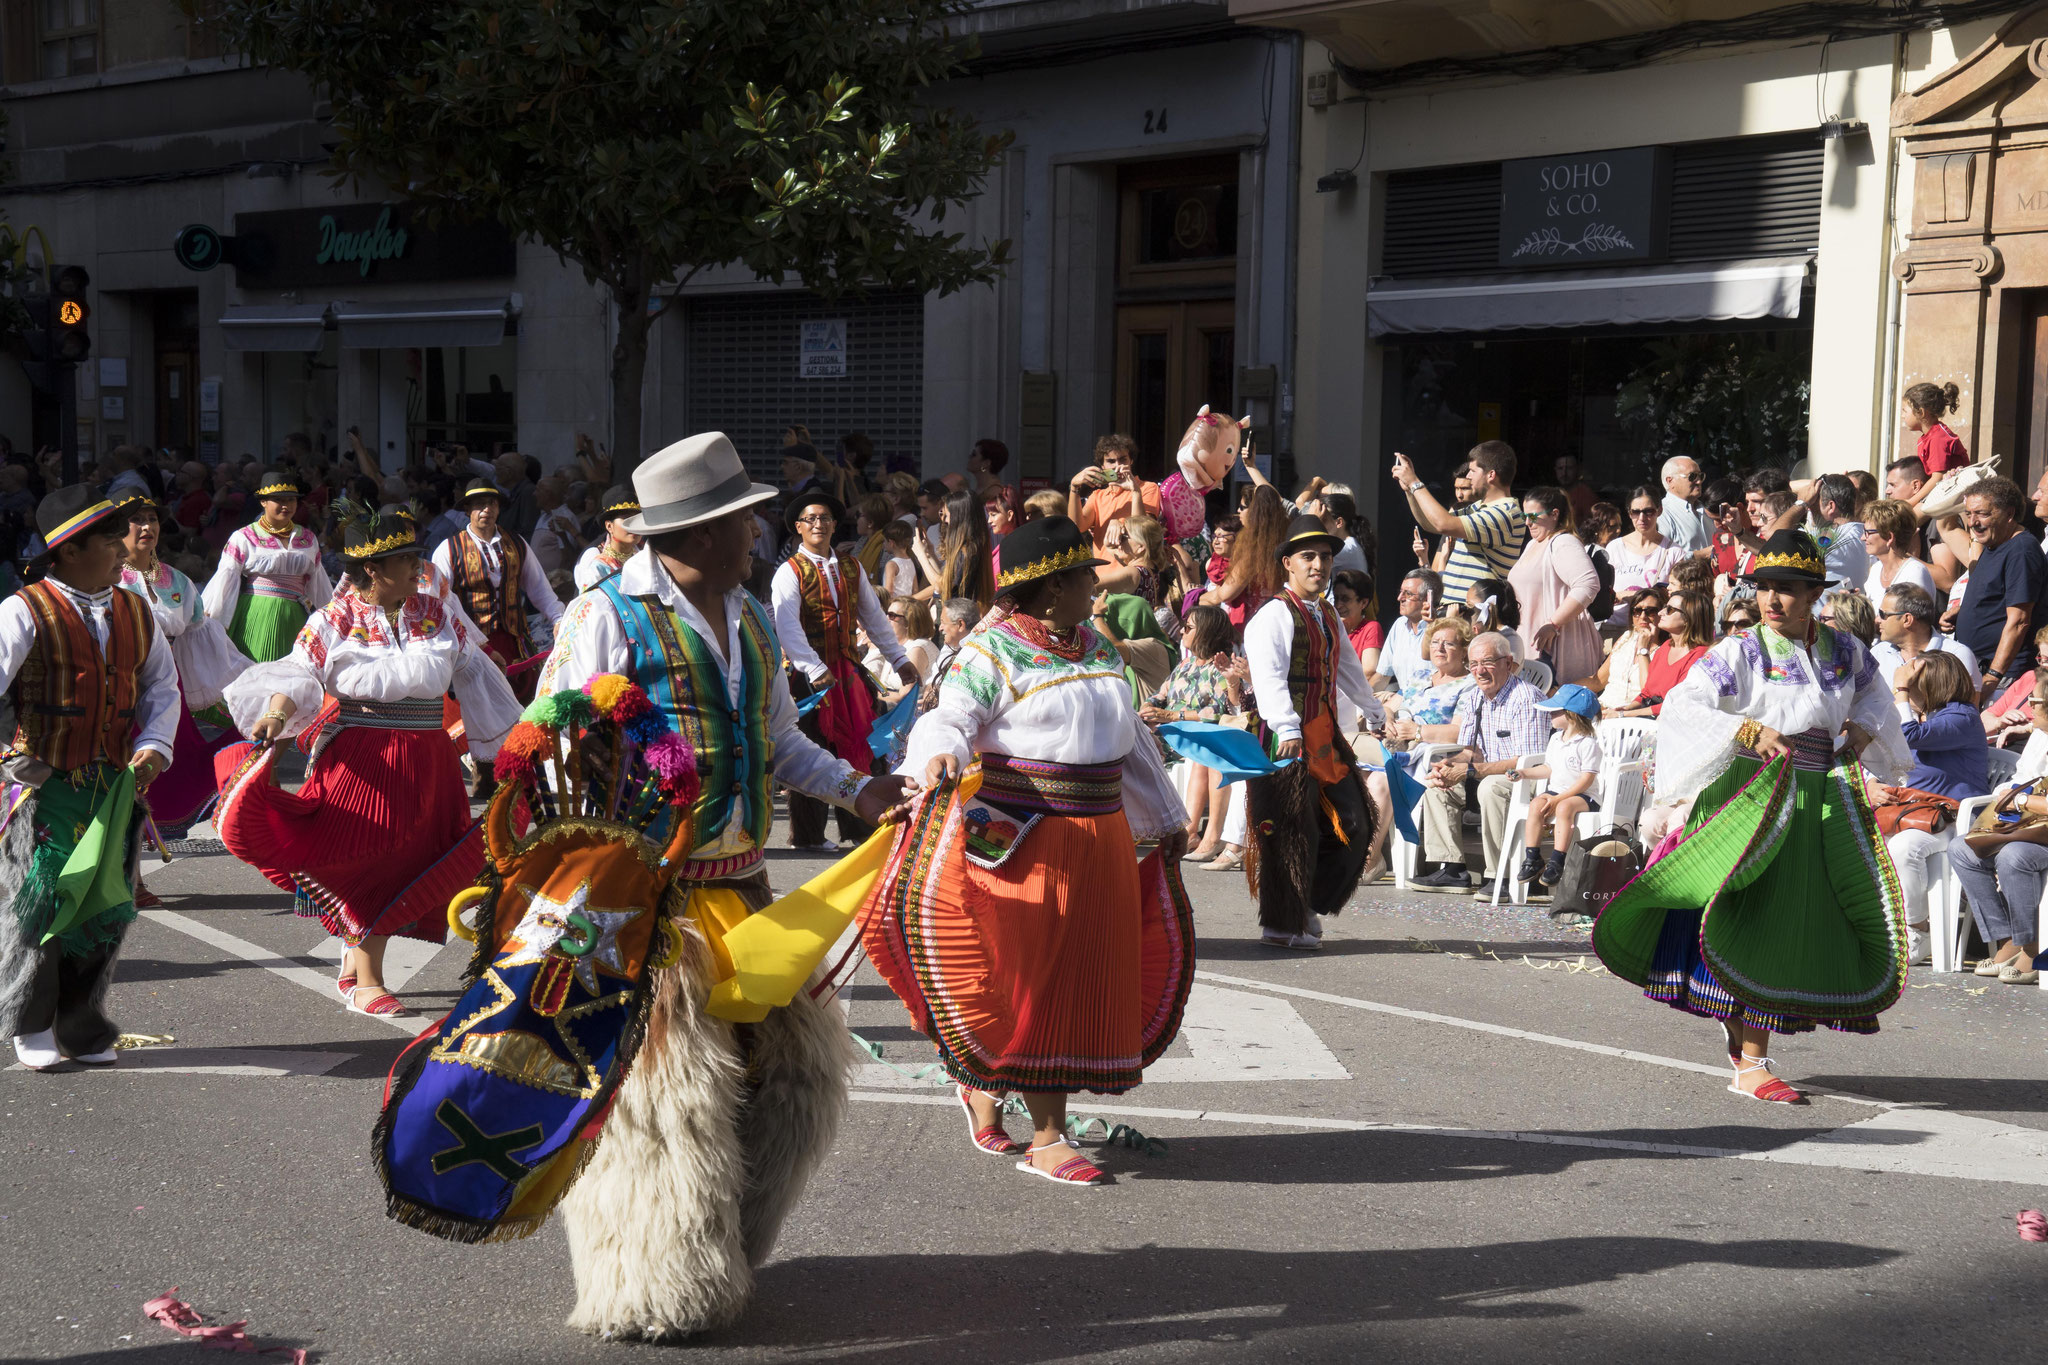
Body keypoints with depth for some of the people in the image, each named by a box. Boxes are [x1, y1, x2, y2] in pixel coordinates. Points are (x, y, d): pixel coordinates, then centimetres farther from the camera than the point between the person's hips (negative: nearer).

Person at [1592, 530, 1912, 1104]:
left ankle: (1745, 1032, 27)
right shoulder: (1740, 653, -7)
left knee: (1810, 924, 8)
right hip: (1750, 798, -5)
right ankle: (1750, 1065, -1)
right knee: (1755, 927, -7)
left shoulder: (1844, 651, 7)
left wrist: (1867, 727, 6)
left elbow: (1872, 691, 27)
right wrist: (1747, 731, -25)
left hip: (1818, 802, 5)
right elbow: (1680, 707, -14)